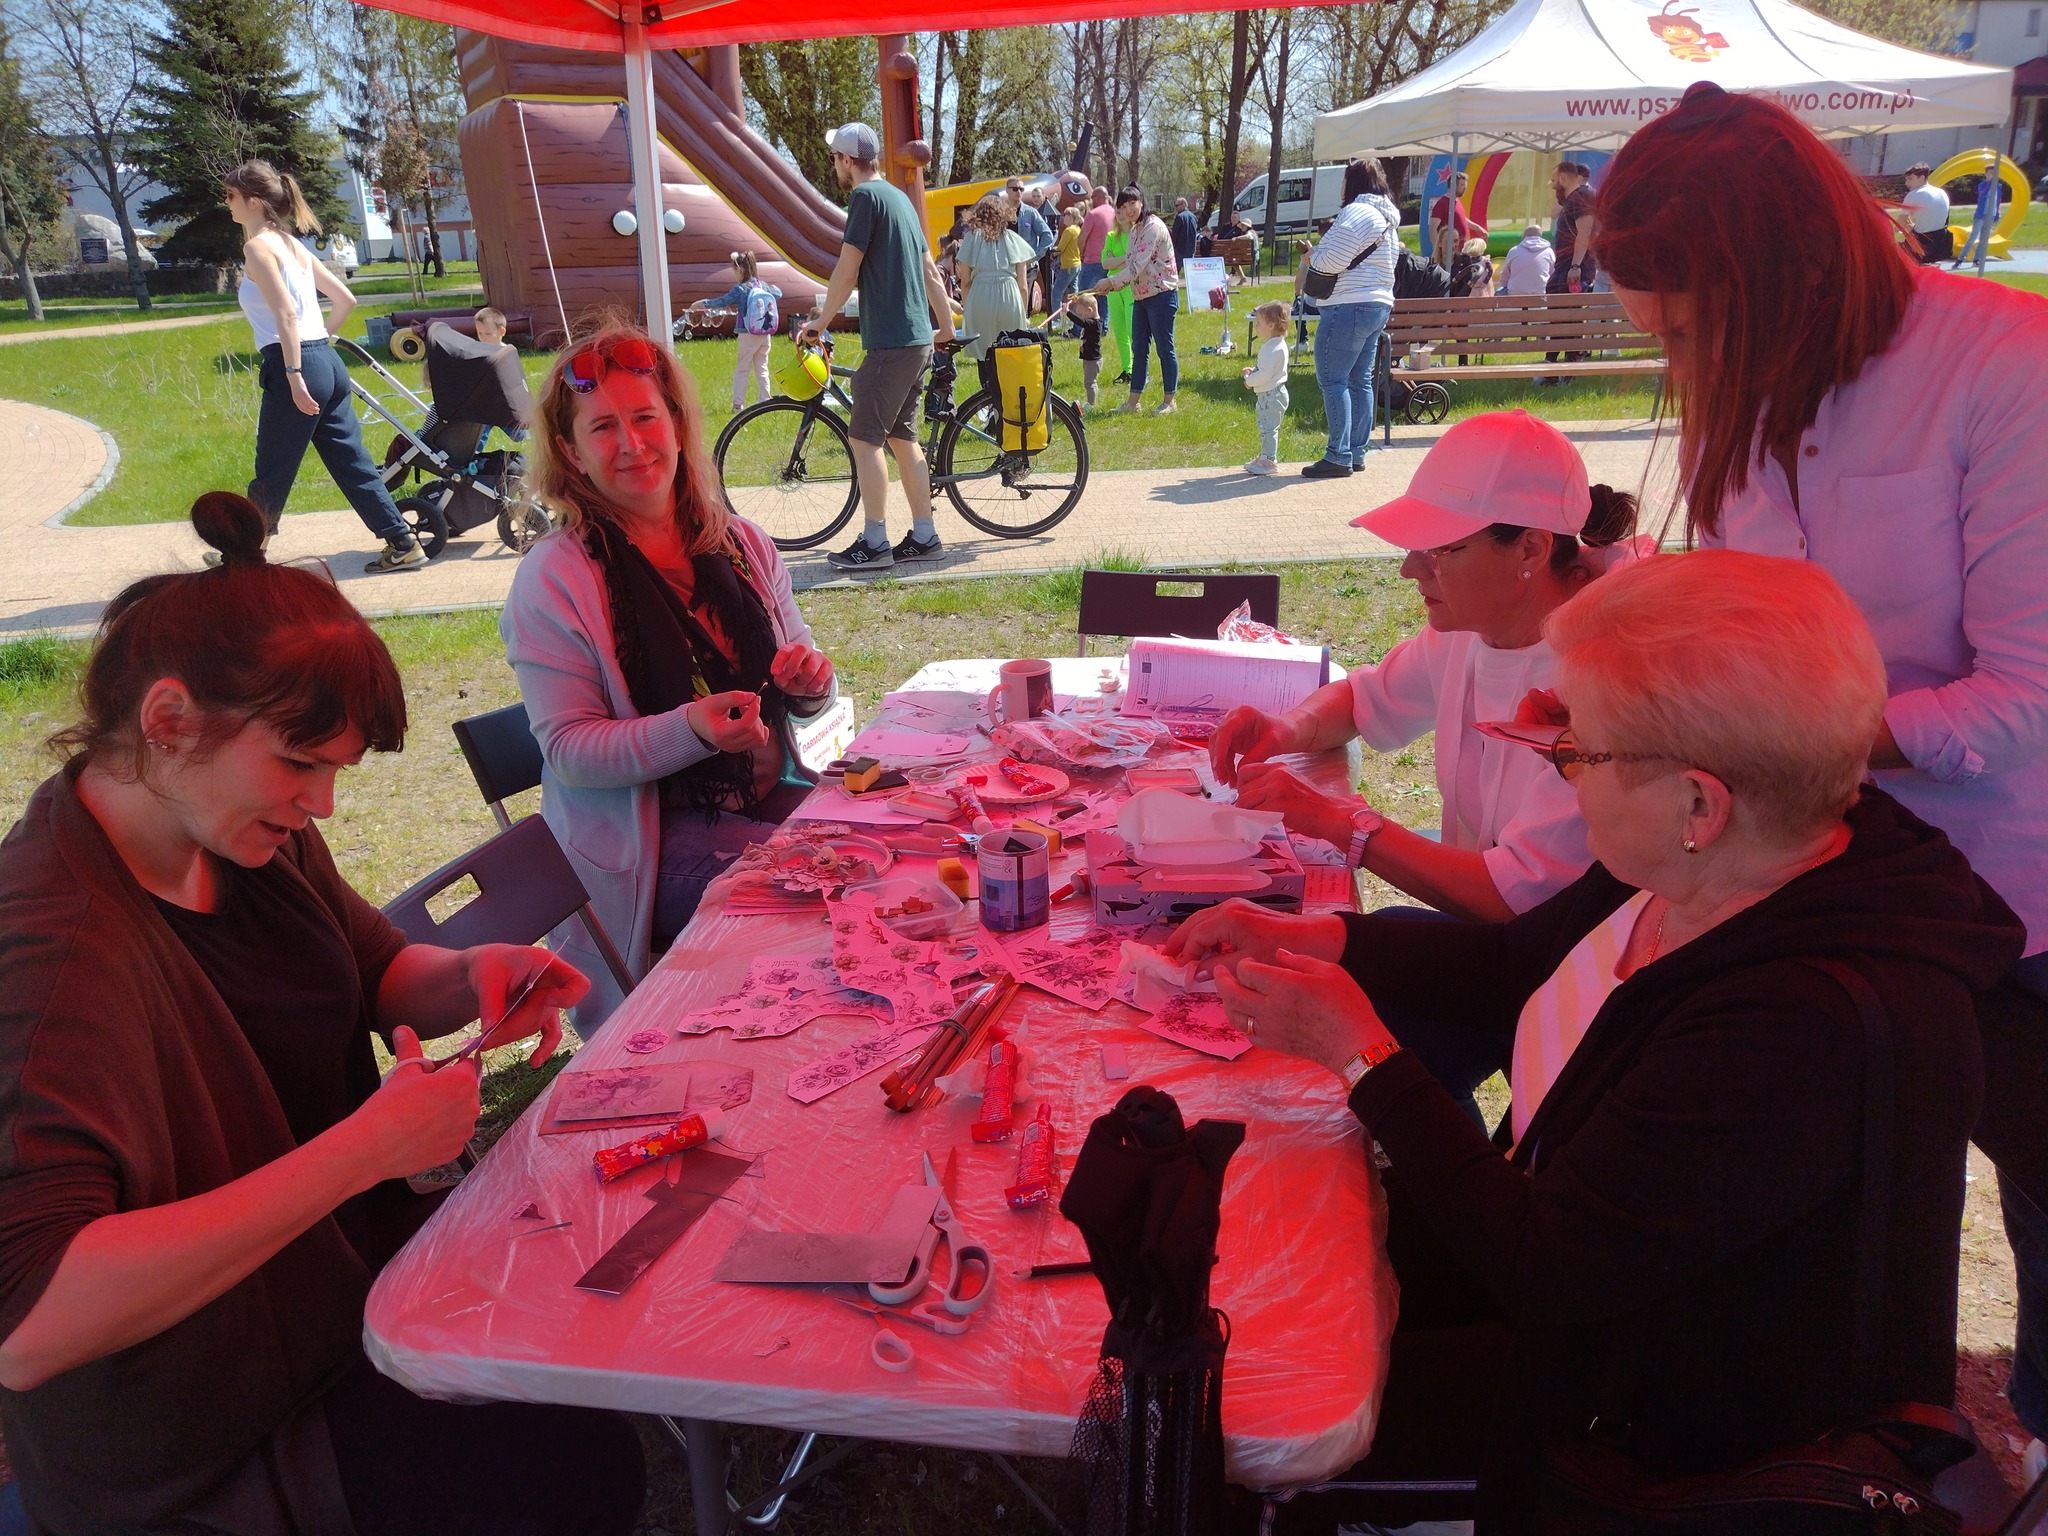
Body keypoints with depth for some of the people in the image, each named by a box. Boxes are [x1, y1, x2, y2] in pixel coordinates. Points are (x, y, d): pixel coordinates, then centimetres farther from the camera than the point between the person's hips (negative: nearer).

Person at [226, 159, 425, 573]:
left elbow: (286, 314, -19)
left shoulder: (258, 246, -8)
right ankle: (403, 545, 9)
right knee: (352, 464, 10)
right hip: (327, 363, 8)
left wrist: (294, 375, -23)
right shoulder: (292, 244, 17)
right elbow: (345, 299, 20)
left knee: (272, 474, 5)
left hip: (295, 367, -8)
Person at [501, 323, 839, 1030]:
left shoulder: (744, 546, 8)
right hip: (647, 834, -5)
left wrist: (810, 685, -9)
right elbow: (569, 751, -10)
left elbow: (799, 697, 16)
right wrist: (691, 731, -27)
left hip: (771, 797, 5)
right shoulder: (553, 579, -6)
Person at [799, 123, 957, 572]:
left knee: (865, 437, -6)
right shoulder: (900, 198, 18)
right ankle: (923, 536, 14)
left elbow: (847, 271, -12)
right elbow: (930, 271, 21)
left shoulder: (866, 196, -9)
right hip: (917, 339, 9)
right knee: (902, 436, 12)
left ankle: (874, 543, -5)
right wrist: (947, 327, 28)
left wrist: (820, 321, 0)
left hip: (889, 340, -9)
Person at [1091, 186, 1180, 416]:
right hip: (1141, 295, 9)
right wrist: (1112, 287, 0)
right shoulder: (1133, 231, 14)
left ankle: (1170, 401, 7)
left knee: (1164, 347, -2)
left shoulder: (1153, 226, -14)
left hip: (1162, 294, -9)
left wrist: (1111, 281, -21)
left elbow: (1139, 265, -22)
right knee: (1139, 349, 10)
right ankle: (1133, 401, 15)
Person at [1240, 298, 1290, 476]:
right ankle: (1264, 456, 30)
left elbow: (1265, 375, -27)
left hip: (1271, 394, -11)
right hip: (1270, 394, 11)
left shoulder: (1272, 348, -23)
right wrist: (1253, 371, 9)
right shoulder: (1275, 344, 11)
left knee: (1268, 428, -5)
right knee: (1265, 427, 19)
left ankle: (1269, 461, 0)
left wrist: (1249, 380, -12)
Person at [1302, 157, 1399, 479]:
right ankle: (1357, 452, 15)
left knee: (1332, 380, -8)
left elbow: (1331, 262, -19)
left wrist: (1311, 258, 0)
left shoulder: (1355, 213, -13)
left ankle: (1338, 457, -10)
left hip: (1349, 307, -10)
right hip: (1379, 306, 10)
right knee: (1361, 381, 12)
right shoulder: (1388, 219, 19)